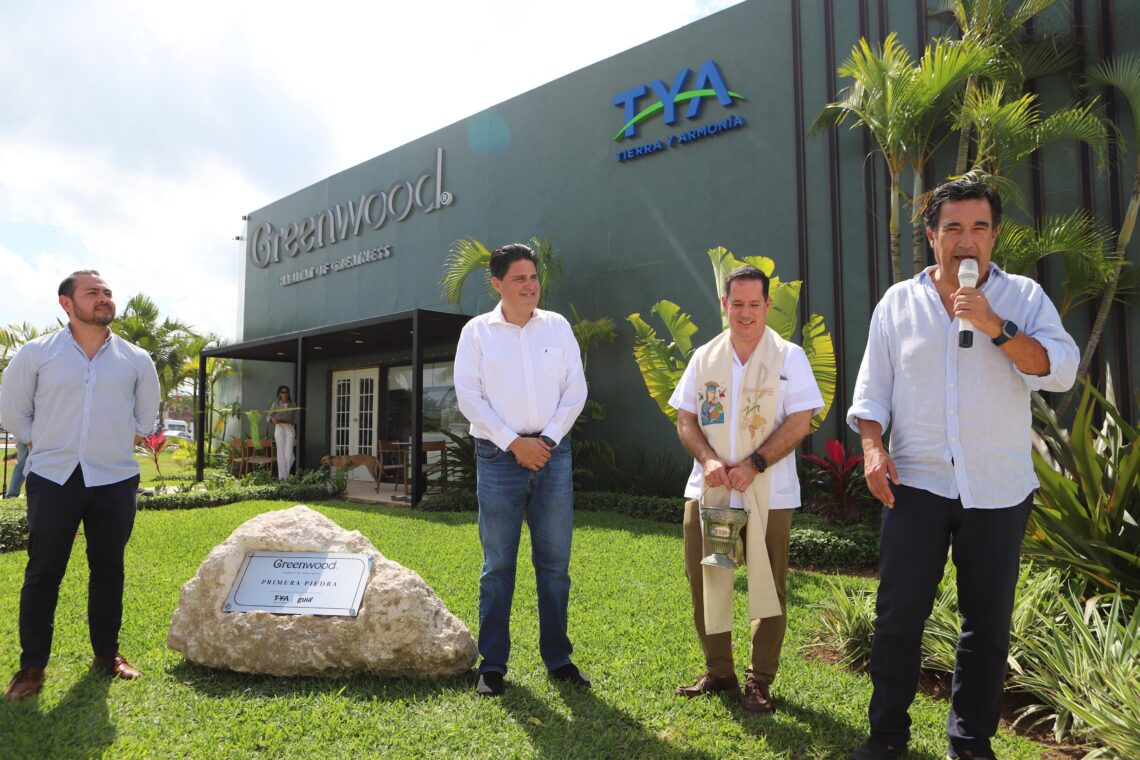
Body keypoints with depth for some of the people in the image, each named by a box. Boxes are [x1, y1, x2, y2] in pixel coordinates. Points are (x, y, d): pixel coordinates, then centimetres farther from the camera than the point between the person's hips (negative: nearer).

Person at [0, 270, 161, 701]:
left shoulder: (136, 360, 4)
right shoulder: (36, 354, -1)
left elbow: (147, 413, 19)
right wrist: (43, 442, 6)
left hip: (115, 480, 2)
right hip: (53, 479, -1)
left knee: (108, 569, 10)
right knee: (43, 572, 3)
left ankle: (107, 654, 23)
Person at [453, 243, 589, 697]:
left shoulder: (557, 327, 8)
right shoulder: (477, 331, 3)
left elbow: (576, 389, 5)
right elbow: (468, 395, -4)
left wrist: (548, 439, -6)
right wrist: (514, 442, -10)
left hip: (552, 453, 2)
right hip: (498, 455, -2)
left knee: (555, 562, 7)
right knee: (498, 565, 3)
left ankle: (558, 658, 21)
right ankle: (492, 665, 14)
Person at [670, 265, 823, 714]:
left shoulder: (789, 357, -1)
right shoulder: (704, 358, 9)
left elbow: (800, 421, -8)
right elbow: (685, 419, 8)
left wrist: (753, 465, -17)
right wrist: (707, 459, -11)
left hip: (768, 494, -3)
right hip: (708, 491, 3)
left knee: (768, 587, 4)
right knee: (704, 582, 9)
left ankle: (760, 681, 21)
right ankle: (718, 672, 27)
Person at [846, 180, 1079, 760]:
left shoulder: (1023, 297, 3)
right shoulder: (898, 302, 6)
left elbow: (1061, 371, -9)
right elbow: (873, 385, 6)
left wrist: (997, 327, -20)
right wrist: (872, 446, -7)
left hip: (998, 490, 0)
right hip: (917, 483, 0)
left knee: (988, 621, 10)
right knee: (898, 612, 3)